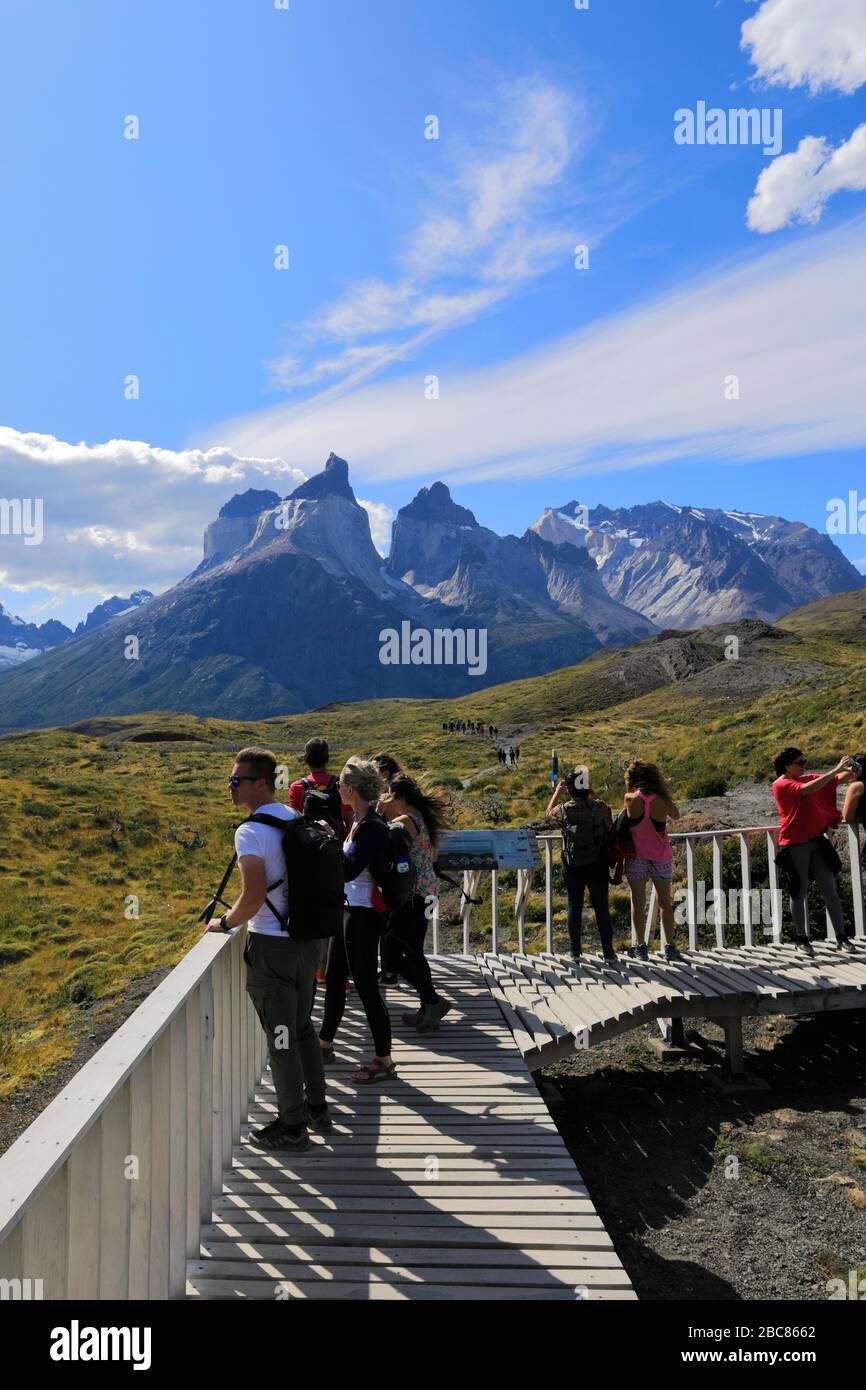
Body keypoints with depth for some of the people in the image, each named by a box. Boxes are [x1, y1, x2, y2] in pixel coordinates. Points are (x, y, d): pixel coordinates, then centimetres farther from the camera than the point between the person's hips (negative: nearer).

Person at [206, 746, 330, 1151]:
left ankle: (292, 1126, 20)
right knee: (303, 1028, 22)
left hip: (271, 949, -8)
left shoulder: (251, 832, -19)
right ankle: (316, 1108, 35)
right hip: (306, 938, 8)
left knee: (281, 1039, 7)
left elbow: (254, 897, -26)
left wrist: (226, 922, -7)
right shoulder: (297, 820, 6)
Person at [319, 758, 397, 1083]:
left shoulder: (371, 827, -22)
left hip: (363, 915, -10)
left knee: (365, 986, 0)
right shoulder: (361, 821, 6)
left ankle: (384, 1060, 13)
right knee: (333, 978, 21)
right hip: (349, 909, 10)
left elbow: (347, 869, -26)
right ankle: (325, 1043, 39)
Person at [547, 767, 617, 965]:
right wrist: (593, 793, 13)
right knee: (602, 908, 7)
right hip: (597, 866, 0)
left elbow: (548, 813, 10)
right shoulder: (600, 807, -15)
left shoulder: (563, 811, -13)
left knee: (574, 908, 13)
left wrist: (558, 792, 21)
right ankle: (609, 953, 11)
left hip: (573, 868, 0)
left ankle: (575, 951, 20)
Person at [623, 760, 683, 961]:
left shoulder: (630, 799, -14)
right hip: (661, 857, 1)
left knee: (638, 903, 7)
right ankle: (670, 946, 12)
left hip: (637, 856, -1)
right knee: (665, 903, 12)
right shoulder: (662, 801, -10)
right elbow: (676, 816, 9)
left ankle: (641, 947, 10)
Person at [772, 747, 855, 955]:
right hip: (795, 847, -6)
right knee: (799, 894, 5)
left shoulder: (806, 778, 10)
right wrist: (836, 769, -26)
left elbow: (835, 780, 3)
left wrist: (847, 772, -20)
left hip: (815, 842, 6)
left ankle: (842, 938, 7)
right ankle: (801, 939, 18)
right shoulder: (781, 785, -10)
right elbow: (807, 789, -26)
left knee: (830, 891, 3)